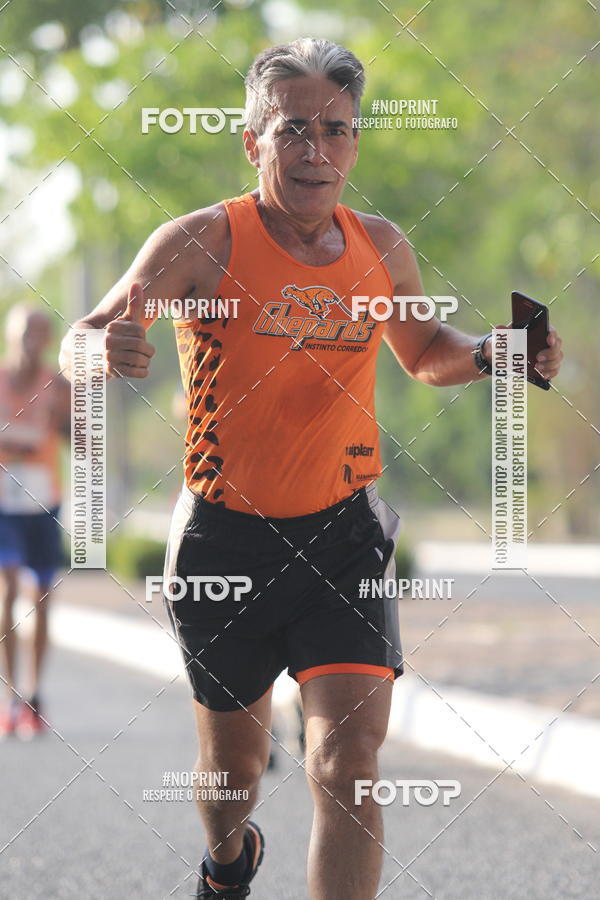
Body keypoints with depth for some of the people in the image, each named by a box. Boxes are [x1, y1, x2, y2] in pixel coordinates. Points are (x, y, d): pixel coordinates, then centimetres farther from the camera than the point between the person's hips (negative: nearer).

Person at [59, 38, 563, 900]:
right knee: (233, 758, 17)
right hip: (225, 537, -1)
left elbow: (423, 352, 21)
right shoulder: (203, 242, -12)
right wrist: (109, 349, -43)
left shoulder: (382, 248, 1)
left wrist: (491, 355, -1)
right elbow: (78, 344, -19)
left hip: (342, 533, 1)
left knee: (348, 761, -16)